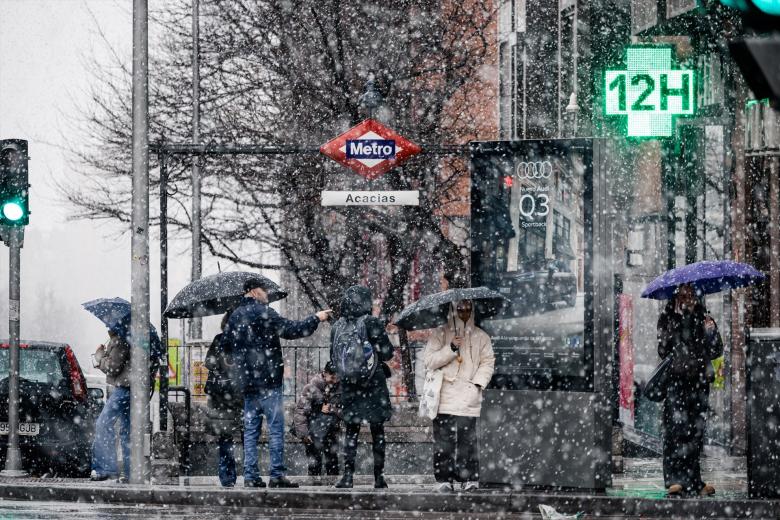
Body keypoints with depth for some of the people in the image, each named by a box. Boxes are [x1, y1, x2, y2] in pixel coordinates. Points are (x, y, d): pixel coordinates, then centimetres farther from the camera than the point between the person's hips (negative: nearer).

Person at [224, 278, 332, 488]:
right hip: (267, 379, -7)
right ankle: (277, 475, -7)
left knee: (250, 428, 8)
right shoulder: (262, 312, -11)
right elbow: (291, 330, -13)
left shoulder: (235, 316, 12)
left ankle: (250, 476, 4)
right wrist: (316, 319, -3)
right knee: (276, 427, -4)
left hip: (246, 381, 7)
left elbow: (227, 340, 21)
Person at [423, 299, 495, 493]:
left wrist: (478, 383, -4)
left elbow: (488, 362, 11)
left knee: (468, 440, -5)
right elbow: (428, 360, 0)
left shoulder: (480, 337, 12)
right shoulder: (440, 334, 7)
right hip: (444, 396, -1)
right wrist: (451, 348, -12)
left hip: (468, 396, 1)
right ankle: (444, 479, 0)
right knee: (443, 440, -3)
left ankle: (469, 479, -2)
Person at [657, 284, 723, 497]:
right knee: (677, 427, -14)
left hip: (699, 380, 3)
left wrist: (711, 331, -10)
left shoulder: (704, 319, 13)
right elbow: (663, 349, -5)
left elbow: (716, 351, 8)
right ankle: (675, 479, -16)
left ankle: (694, 482, 8)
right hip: (676, 378, -3)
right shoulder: (668, 318, 6)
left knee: (696, 430, 3)